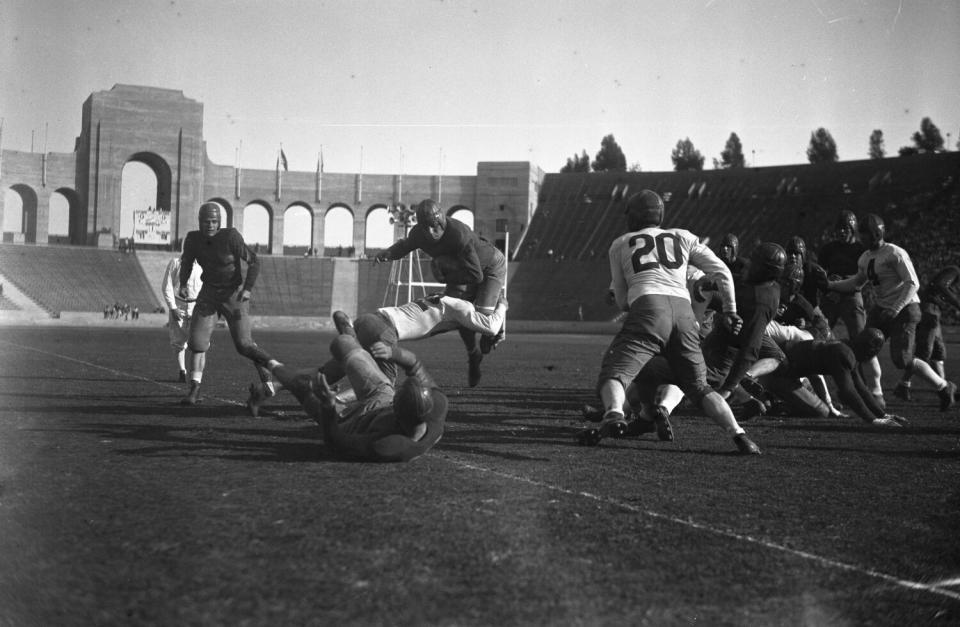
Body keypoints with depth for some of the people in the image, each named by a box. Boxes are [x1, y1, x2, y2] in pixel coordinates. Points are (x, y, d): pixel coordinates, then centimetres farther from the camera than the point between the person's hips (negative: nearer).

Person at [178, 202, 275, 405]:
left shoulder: (231, 237, -21)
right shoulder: (193, 239, -8)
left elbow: (253, 262, -15)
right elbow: (186, 261, 13)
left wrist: (248, 289, -23)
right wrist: (183, 284, -1)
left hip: (234, 294, -4)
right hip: (209, 293, 4)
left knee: (243, 344, -3)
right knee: (197, 340, -7)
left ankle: (264, 373, 25)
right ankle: (194, 389, 1)